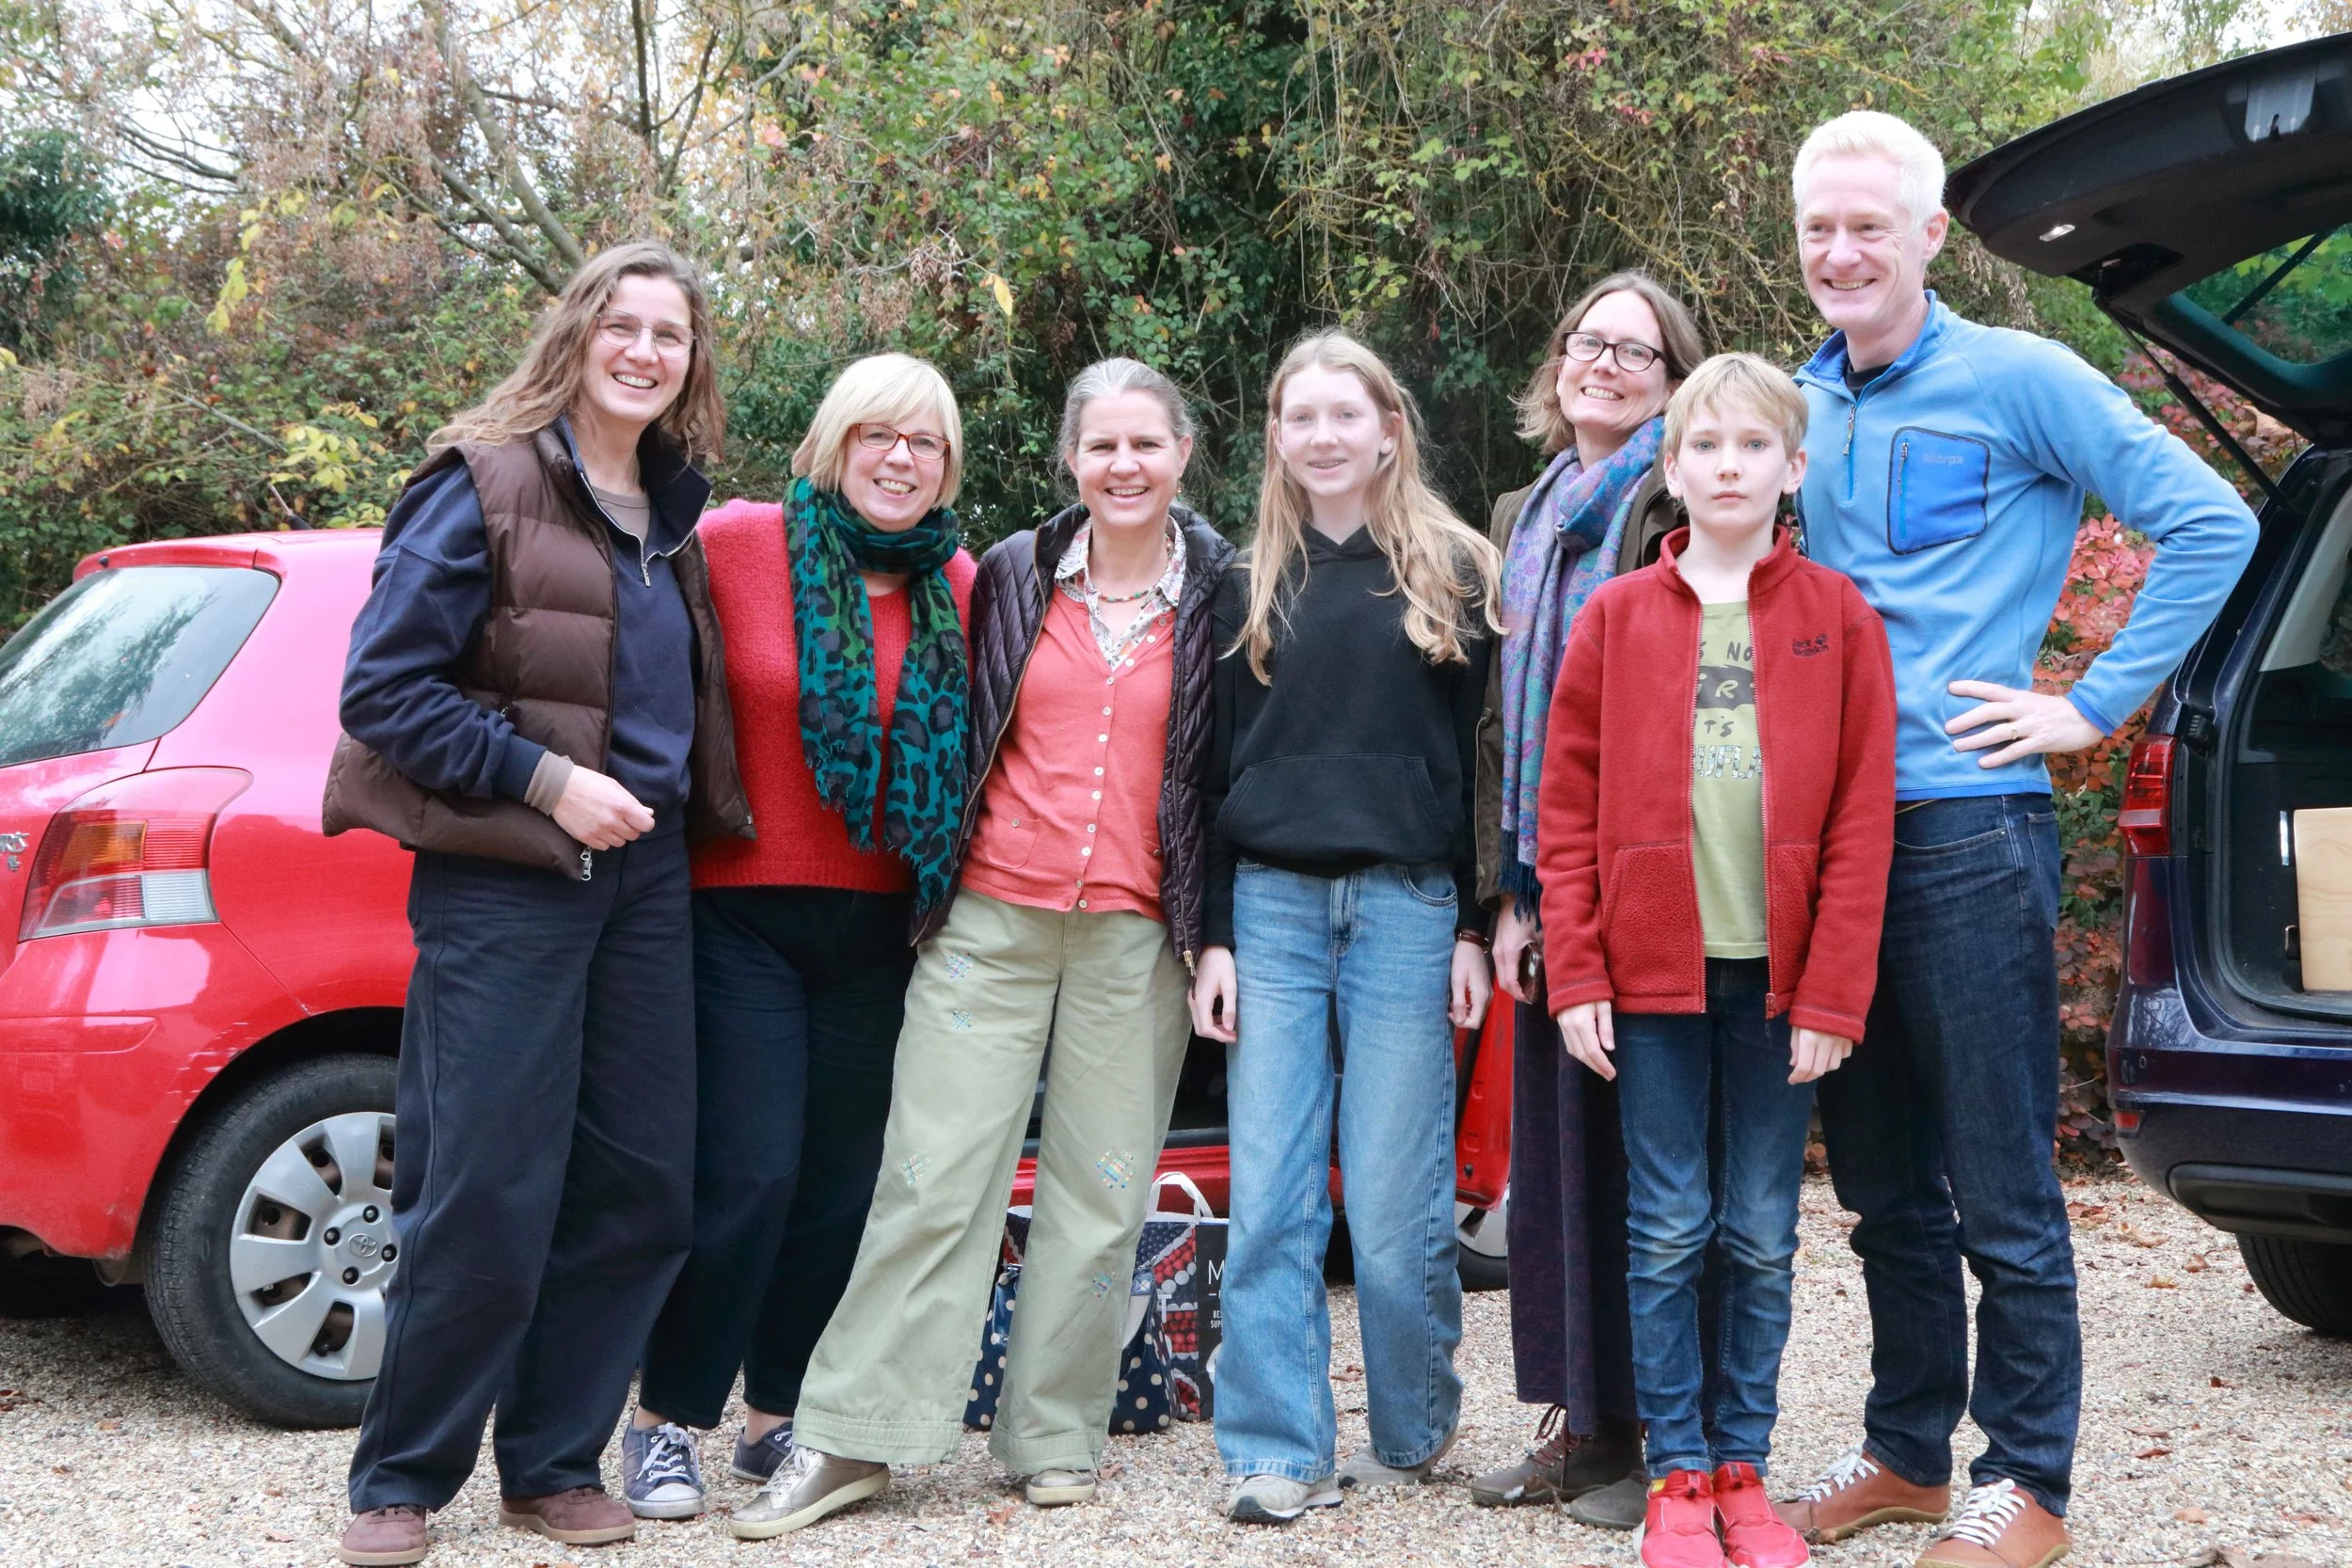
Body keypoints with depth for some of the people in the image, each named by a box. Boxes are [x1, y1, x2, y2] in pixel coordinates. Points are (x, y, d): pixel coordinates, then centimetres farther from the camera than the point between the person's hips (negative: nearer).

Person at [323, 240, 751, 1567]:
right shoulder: (484, 484, -6)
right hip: (505, 879, -7)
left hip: (644, 876, 7)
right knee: (486, 1197, -6)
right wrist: (544, 779, -17)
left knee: (640, 1190, 6)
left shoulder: (672, 512, 15)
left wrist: (696, 810, 10)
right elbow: (383, 687, -11)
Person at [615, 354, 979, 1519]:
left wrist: (948, 883, 7)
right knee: (746, 1174, -8)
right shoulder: (736, 545, -6)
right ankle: (667, 1421, 10)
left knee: (840, 1184, 8)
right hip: (743, 910, -4)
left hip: (878, 930, 4)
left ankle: (776, 1417, 24)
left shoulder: (958, 587, 6)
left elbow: (974, 748, 14)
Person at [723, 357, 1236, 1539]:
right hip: (992, 915, 0)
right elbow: (964, 730, 13)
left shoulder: (1224, 593, 3)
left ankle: (1054, 1436, 17)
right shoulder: (1012, 573, 7)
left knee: (1099, 1192, 5)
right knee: (933, 1173, -3)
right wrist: (937, 882, 10)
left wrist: (1216, 935, 1)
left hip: (1136, 934, 0)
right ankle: (849, 1438, 2)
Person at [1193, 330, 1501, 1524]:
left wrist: (1475, 927, -2)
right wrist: (1214, 934, 4)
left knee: (1396, 1204, 0)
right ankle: (1275, 1450, 6)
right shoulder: (1250, 586, 12)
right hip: (1272, 902, 2)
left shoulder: (1451, 571, 6)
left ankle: (1411, 1435, 19)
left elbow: (1483, 756, 4)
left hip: (1407, 906, -2)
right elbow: (1217, 767, 11)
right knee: (1269, 1200, -1)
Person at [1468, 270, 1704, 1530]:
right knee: (1548, 1154, 10)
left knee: (1632, 1155, -3)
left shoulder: (1684, 508, -4)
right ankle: (1576, 1422, 20)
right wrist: (1507, 890, 9)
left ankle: (1650, 1436, 7)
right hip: (1543, 887, 7)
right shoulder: (1522, 518, 17)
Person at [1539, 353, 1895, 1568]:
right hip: (1654, 970, 0)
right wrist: (1576, 975, -4)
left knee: (1762, 1236, 7)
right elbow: (1569, 808, 3)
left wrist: (1831, 996, -7)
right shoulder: (1617, 616, 4)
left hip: (1780, 978, 0)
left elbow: (1862, 820, -2)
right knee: (1669, 1229, 4)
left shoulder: (1838, 619, 3)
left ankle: (1744, 1470, 19)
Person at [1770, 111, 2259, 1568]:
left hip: (1968, 831, -6)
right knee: (1885, 1185, 15)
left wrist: (2093, 706, -10)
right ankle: (1908, 1451, 27)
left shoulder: (2015, 380, -5)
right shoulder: (1796, 405, 12)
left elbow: (2210, 523, -9)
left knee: (2001, 1196, 1)